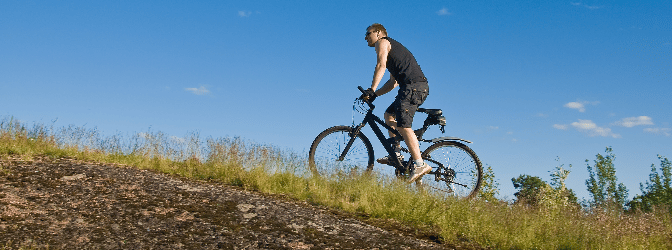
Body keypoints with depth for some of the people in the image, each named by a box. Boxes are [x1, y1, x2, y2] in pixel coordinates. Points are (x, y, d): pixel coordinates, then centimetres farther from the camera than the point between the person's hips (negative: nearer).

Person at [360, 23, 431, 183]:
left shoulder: (382, 42, 6)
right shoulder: (393, 47, 33)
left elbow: (381, 65, -13)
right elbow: (393, 82, 30)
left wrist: (372, 89, -17)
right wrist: (374, 95, 23)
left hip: (413, 86, -10)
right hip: (421, 87, 10)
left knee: (403, 125, -16)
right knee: (389, 114, 20)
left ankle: (420, 165, -22)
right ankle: (396, 154, 15)